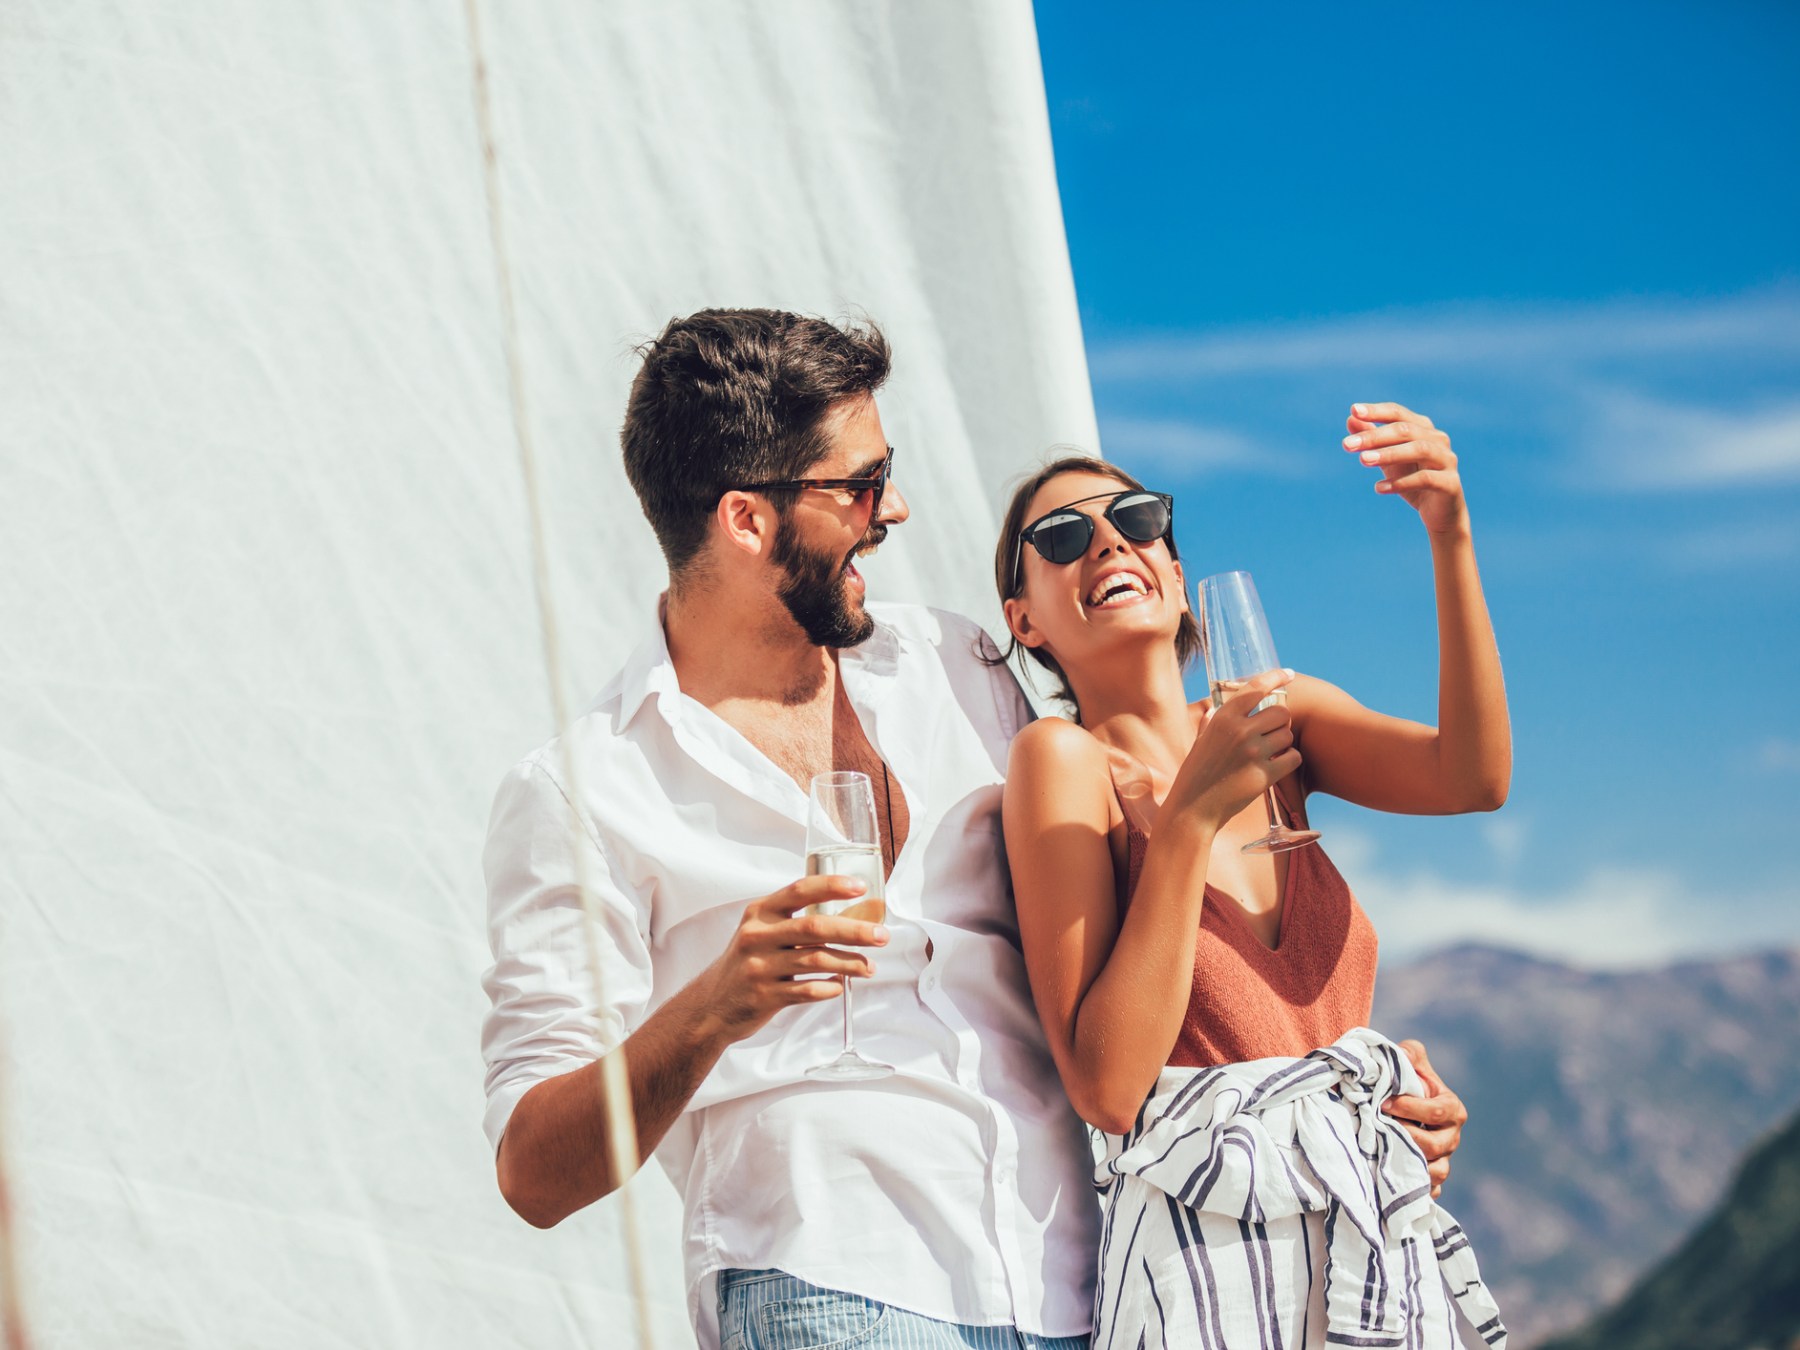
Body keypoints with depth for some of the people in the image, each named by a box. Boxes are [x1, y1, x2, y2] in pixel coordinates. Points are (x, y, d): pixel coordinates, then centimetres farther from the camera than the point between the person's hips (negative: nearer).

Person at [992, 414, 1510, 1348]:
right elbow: (1107, 1087, -15)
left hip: (1384, 1242, 5)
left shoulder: (1280, 716, 9)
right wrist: (1191, 818, -18)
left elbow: (1473, 777, -11)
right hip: (1209, 1260, -5)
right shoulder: (1065, 760, -7)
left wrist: (1451, 536, -21)